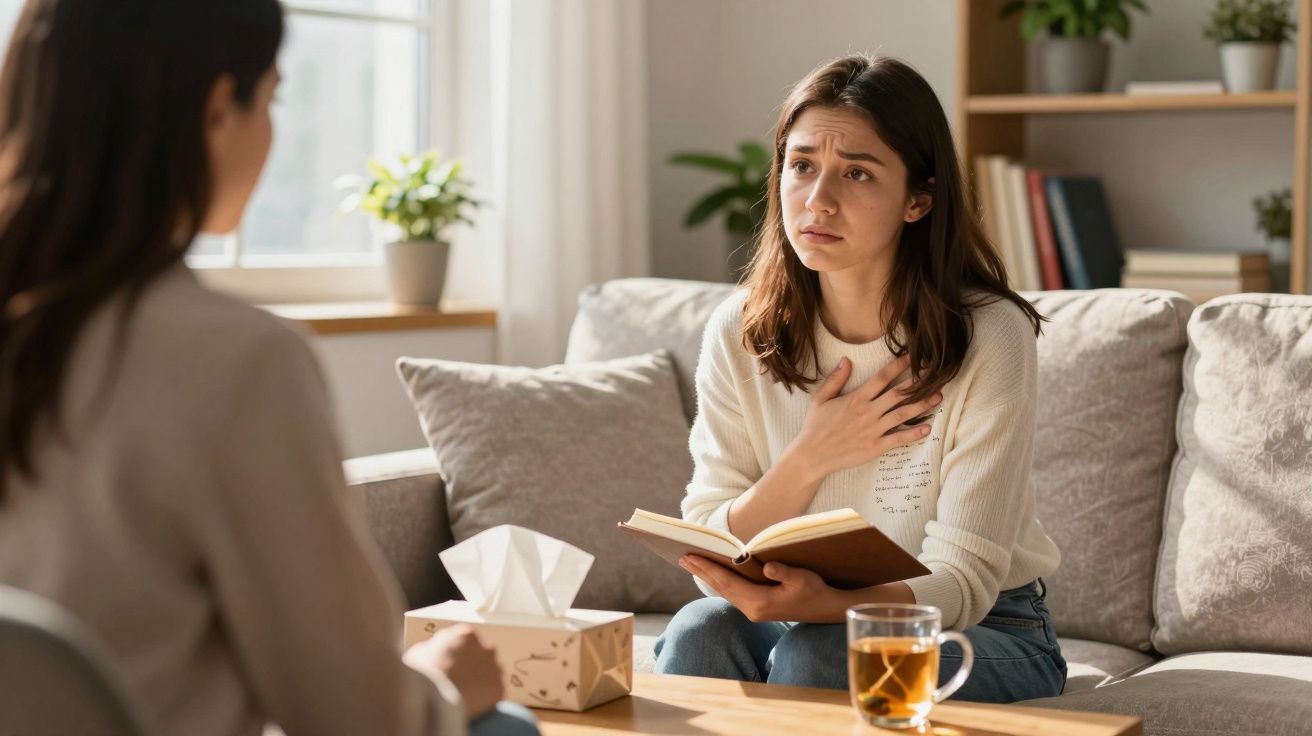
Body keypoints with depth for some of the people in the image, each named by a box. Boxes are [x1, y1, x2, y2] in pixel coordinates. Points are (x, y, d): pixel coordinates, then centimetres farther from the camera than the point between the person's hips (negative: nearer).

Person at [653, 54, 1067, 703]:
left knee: (815, 653, -33)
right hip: (808, 614, 3)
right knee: (701, 630, -29)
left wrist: (808, 603, -38)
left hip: (987, 633, -3)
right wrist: (810, 459, -20)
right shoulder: (740, 332, -4)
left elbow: (961, 582, -19)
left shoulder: (987, 337, -16)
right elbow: (710, 558, -4)